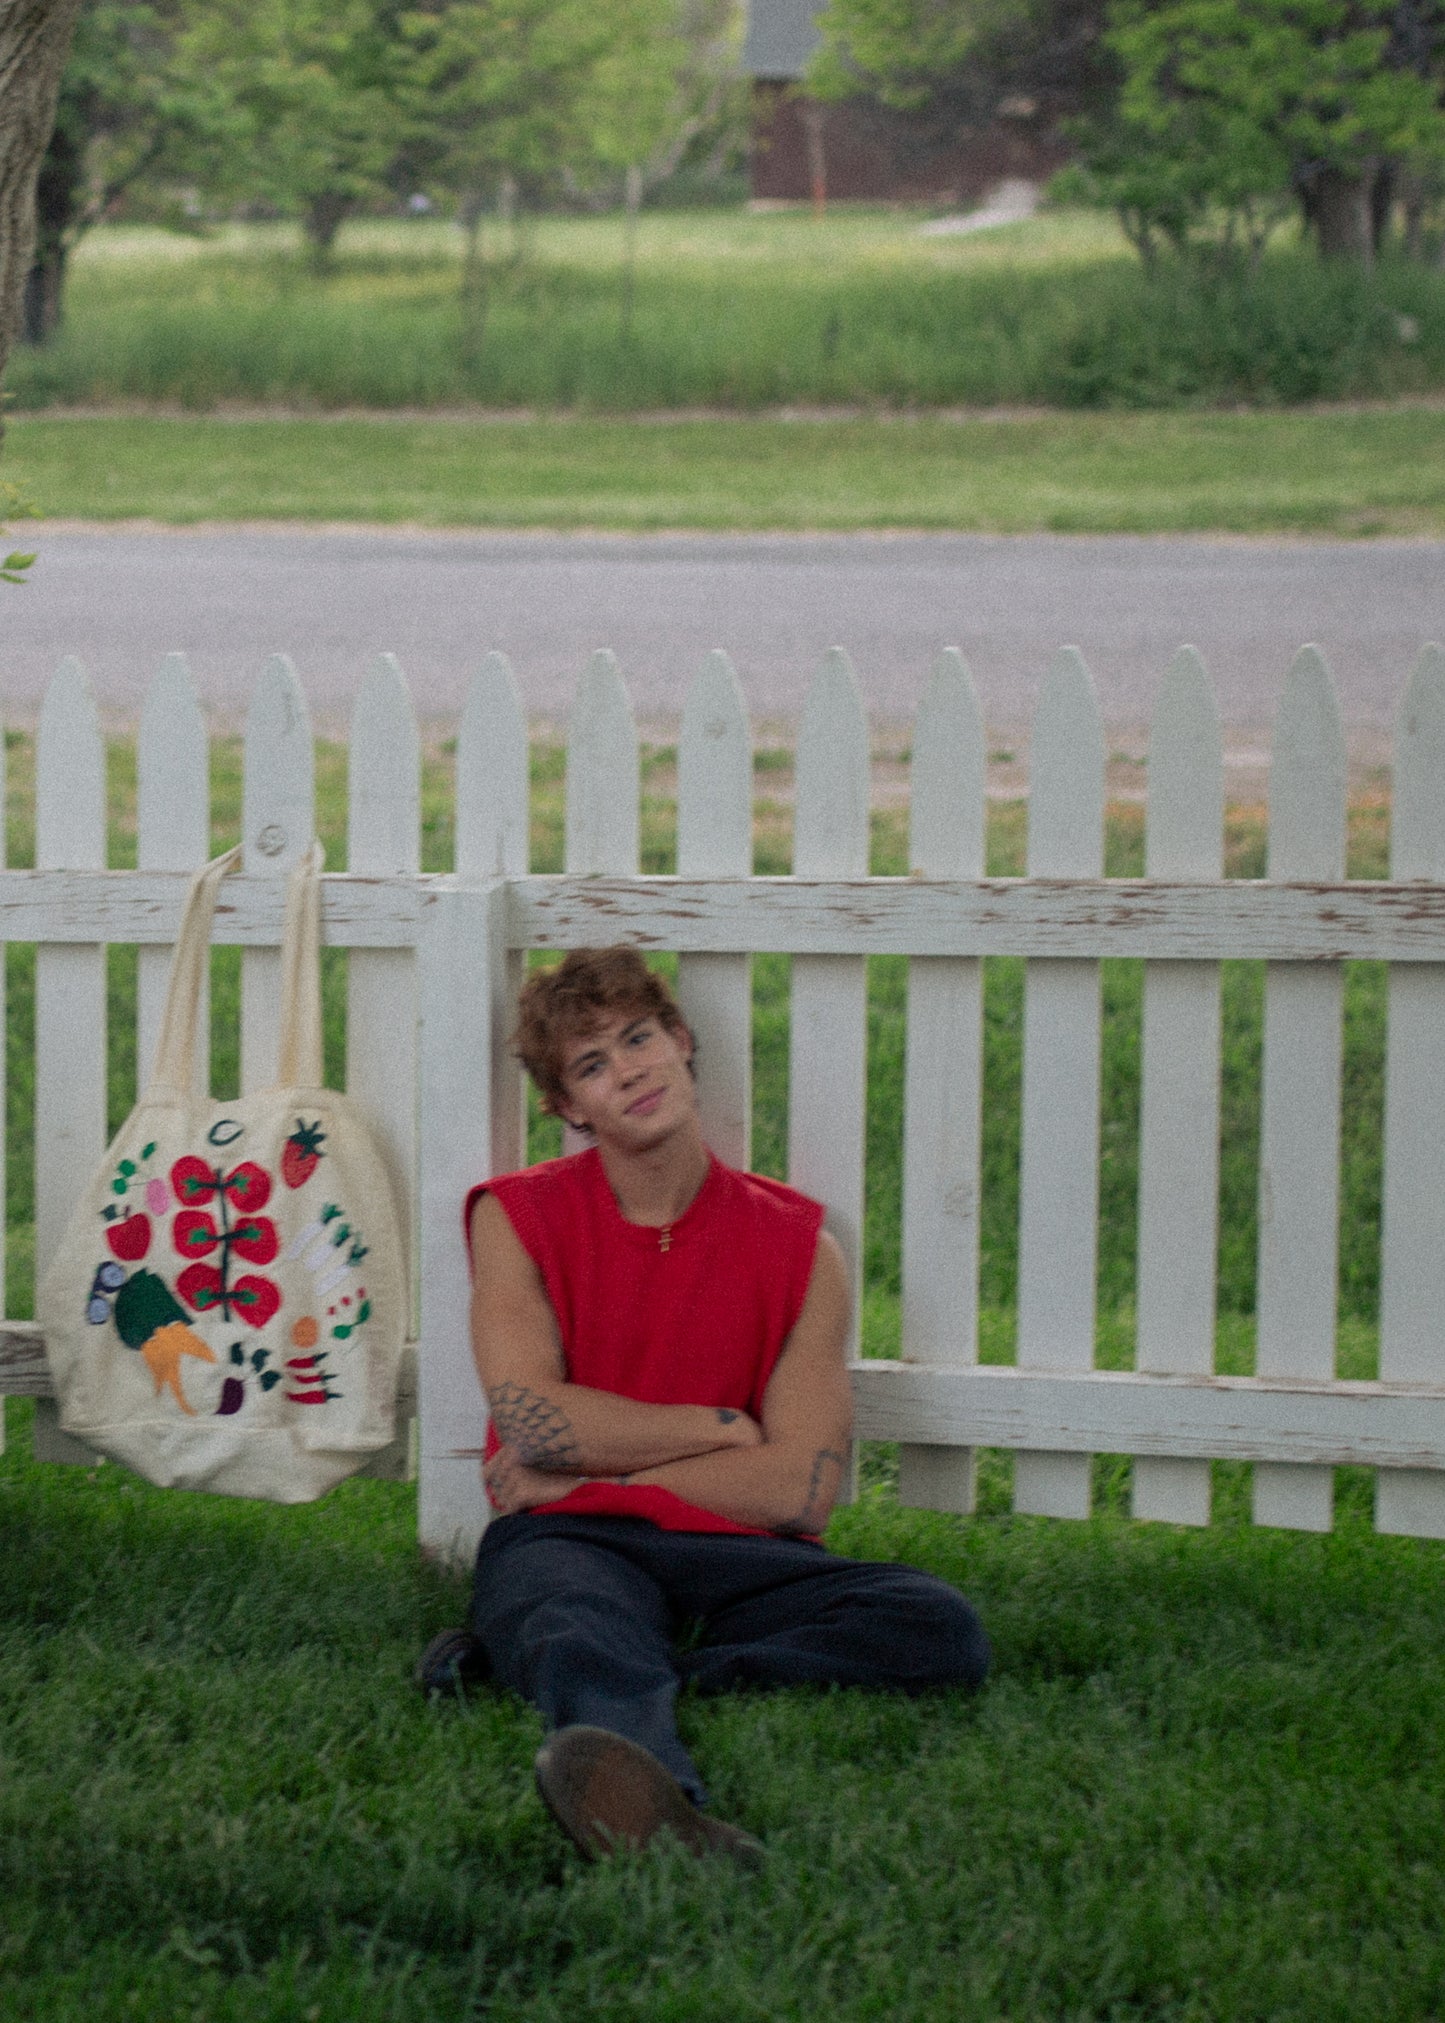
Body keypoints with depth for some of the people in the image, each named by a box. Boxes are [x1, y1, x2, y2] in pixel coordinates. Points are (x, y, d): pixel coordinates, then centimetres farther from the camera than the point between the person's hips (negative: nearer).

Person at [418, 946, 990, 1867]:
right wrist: (723, 1430, 0)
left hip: (725, 1549, 3)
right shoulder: (519, 1217, 9)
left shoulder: (798, 1244, 8)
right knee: (583, 1620, -40)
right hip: (568, 1545, -3)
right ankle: (664, 1799, -78)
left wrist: (592, 1468, -2)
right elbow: (531, 1419, -6)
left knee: (942, 1631, -26)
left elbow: (803, 1488, -1)